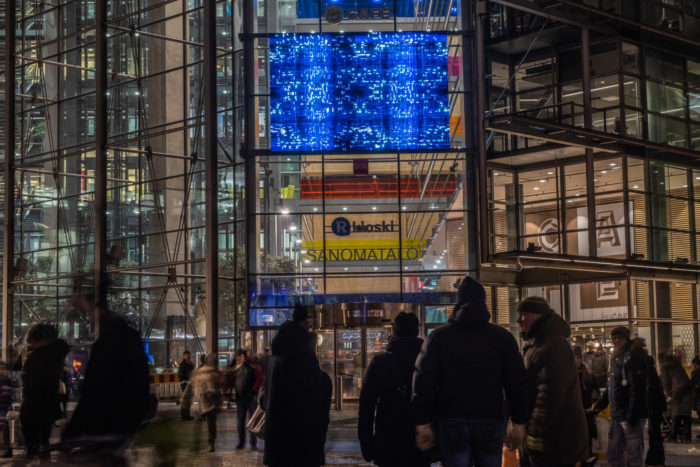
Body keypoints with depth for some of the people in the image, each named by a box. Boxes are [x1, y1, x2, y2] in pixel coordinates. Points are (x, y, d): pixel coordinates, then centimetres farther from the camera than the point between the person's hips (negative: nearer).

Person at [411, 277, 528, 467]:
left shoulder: (439, 336, 4)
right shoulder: (503, 337, 5)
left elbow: (424, 382, -1)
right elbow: (516, 382, 2)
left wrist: (423, 424, 0)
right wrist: (519, 422, 7)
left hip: (451, 423, 0)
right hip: (491, 421, 0)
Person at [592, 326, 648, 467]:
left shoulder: (633, 357, -11)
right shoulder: (615, 359, 17)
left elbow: (637, 390, -18)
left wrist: (630, 418, -21)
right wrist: (599, 404, 12)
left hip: (631, 417, -9)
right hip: (616, 416, 9)